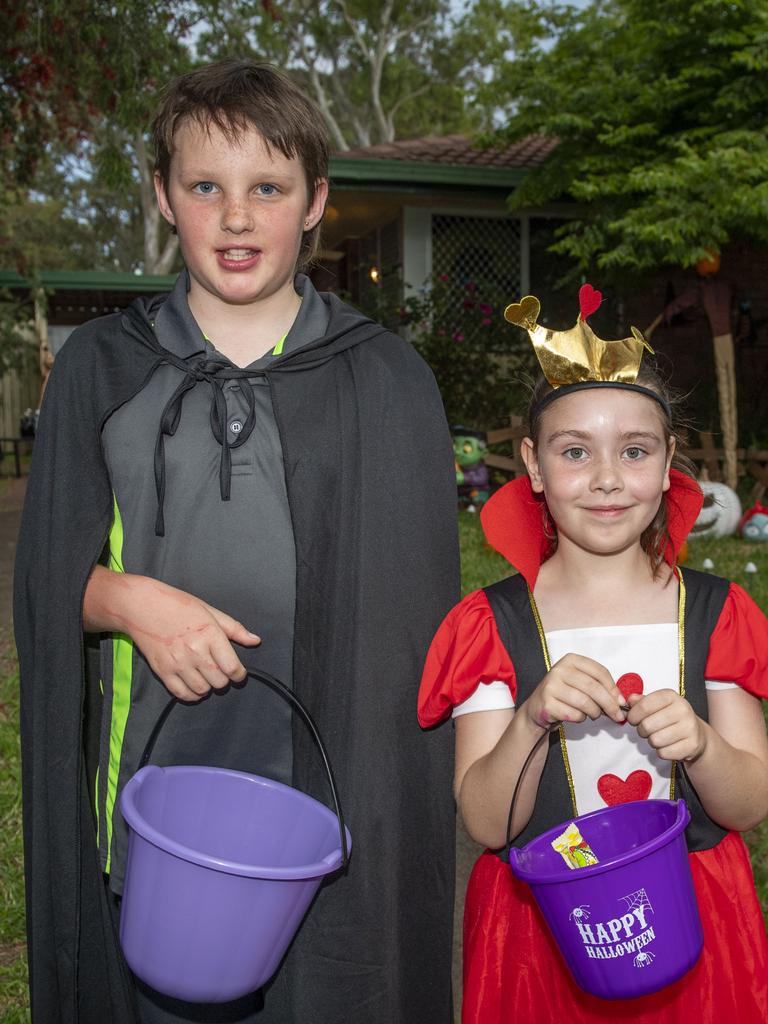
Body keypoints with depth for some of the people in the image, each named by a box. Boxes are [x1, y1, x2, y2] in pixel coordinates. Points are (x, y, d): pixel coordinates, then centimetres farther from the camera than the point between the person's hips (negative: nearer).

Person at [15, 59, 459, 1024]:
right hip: (152, 792, 1)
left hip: (338, 790, 0)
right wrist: (132, 599, -15)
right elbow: (47, 575, 6)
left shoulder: (386, 378, 2)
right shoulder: (99, 367, 4)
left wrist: (403, 788, -4)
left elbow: (419, 600, 2)